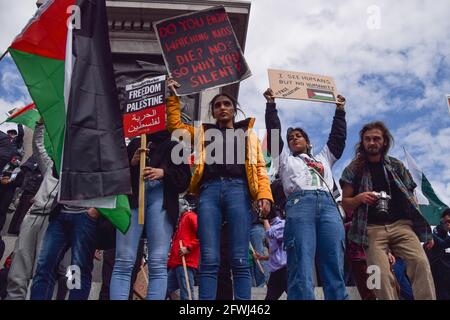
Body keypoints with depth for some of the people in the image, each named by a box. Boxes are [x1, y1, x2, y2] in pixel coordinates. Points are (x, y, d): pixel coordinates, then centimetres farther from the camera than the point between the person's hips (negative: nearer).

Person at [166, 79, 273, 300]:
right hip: (209, 190, 1)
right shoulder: (202, 132, 30)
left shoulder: (248, 134, 25)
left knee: (239, 260, -9)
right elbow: (175, 124, 30)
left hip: (238, 189, -1)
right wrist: (172, 97, 26)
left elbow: (260, 167, 14)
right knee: (209, 260, -9)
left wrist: (264, 195, -2)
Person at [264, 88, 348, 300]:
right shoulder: (285, 159, 31)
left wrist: (340, 110, 38)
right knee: (302, 270, -18)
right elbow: (273, 132, 24)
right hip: (299, 204, -3)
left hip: (328, 205, 3)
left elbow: (338, 136, 36)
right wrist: (271, 104, 23)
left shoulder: (323, 158, 38)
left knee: (335, 271, -10)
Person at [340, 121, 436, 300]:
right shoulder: (353, 169, 9)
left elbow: (410, 198, 14)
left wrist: (424, 229, 7)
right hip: (372, 228, -2)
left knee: (420, 262, -19)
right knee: (381, 274, -16)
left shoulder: (397, 166, 15)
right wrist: (360, 198, -13)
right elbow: (345, 203, 10)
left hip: (401, 224, 2)